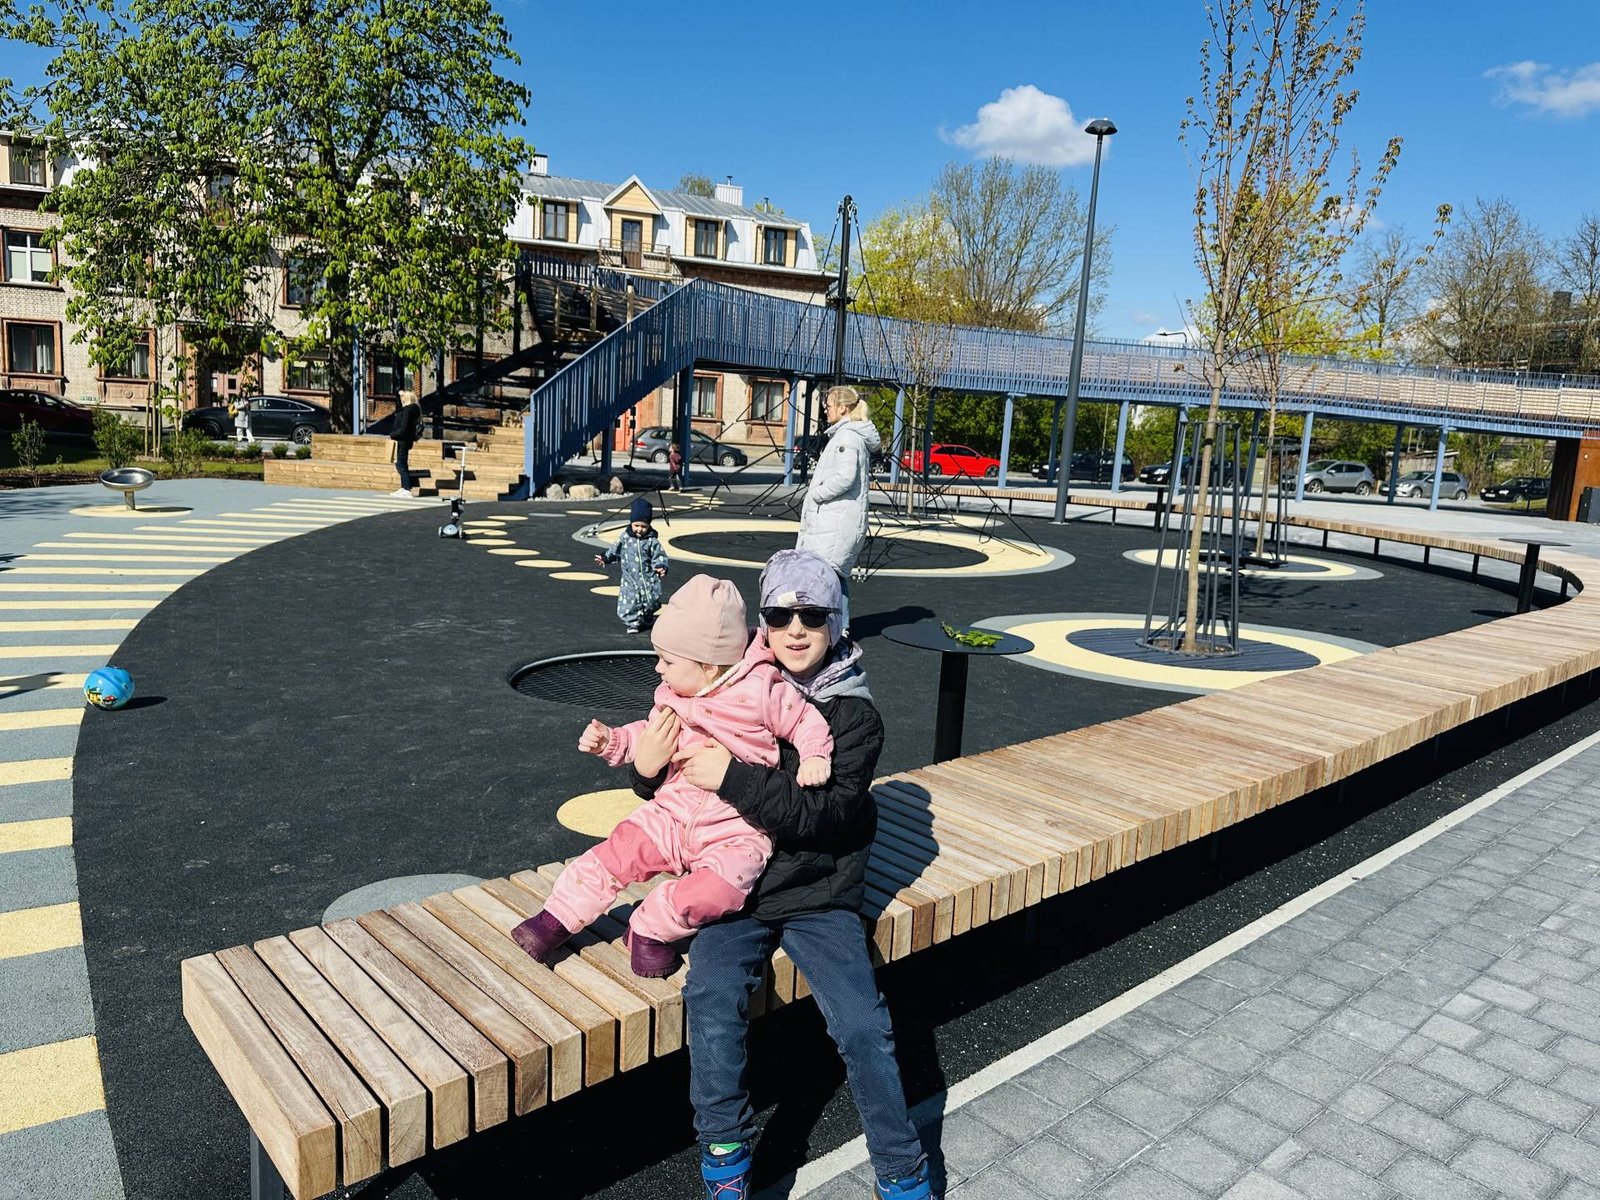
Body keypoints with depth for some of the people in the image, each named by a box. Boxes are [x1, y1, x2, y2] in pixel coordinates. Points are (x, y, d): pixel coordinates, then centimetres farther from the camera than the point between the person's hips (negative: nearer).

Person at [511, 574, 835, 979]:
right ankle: (557, 919, 15)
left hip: (735, 833, -5)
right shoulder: (675, 700, 5)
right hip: (672, 815, 5)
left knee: (711, 894, -28)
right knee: (614, 854, -7)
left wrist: (814, 756, -20)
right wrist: (612, 741, 6)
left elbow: (806, 720, -4)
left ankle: (652, 926, 0)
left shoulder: (762, 692, -14)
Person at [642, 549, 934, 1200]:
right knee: (713, 999, -25)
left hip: (820, 896, -1)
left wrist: (731, 776, -25)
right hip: (737, 884, 1)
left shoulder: (856, 716, -7)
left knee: (864, 1028, -15)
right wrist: (648, 769, -13)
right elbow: (684, 781, 10)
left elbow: (821, 814, -19)